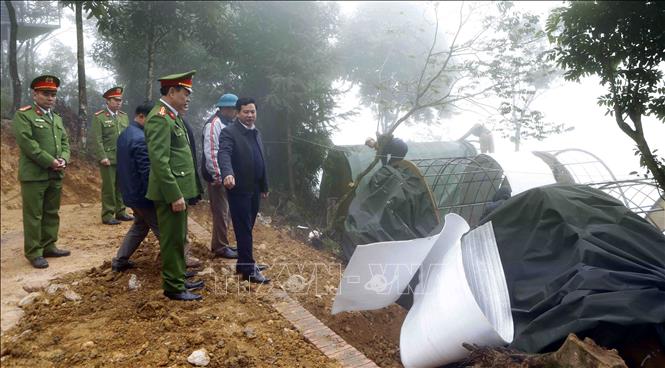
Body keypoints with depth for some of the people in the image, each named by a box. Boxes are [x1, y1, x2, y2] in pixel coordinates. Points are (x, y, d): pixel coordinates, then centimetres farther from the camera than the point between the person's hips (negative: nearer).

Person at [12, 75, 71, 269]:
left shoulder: (57, 118, 17)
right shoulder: (23, 115, -4)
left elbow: (65, 142, 15)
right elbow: (27, 142, -15)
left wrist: (63, 159, -5)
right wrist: (50, 161, -18)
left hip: (56, 175, 7)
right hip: (34, 175, -6)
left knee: (52, 213, 12)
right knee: (33, 215, 0)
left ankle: (49, 246, 23)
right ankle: (33, 253, 8)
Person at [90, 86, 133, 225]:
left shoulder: (124, 116, 13)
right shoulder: (99, 117, -4)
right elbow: (96, 140, -9)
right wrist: (102, 157, -15)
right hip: (108, 159, -5)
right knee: (109, 187, 0)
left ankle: (120, 211, 20)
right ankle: (107, 215, 8)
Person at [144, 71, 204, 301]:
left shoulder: (172, 116, 14)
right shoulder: (159, 118, -16)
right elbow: (159, 161, -23)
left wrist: (180, 192, 18)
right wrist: (175, 195, -22)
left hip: (179, 189, 10)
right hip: (171, 192, -10)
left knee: (179, 238, 17)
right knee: (172, 240, 0)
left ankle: (179, 279, 29)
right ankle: (173, 288, 12)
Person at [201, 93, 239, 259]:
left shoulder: (228, 123, 12)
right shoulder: (214, 124, -15)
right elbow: (210, 153, -21)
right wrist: (218, 177, -20)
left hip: (227, 176, 9)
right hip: (218, 177, -9)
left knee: (225, 212, 15)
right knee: (221, 213, -2)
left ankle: (220, 244, 26)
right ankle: (220, 248, 8)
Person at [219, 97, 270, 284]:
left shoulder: (256, 133, 14)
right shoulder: (229, 132, -10)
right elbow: (224, 154, -27)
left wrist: (264, 186, 20)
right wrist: (228, 173, -46)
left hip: (254, 189, 7)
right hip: (239, 189, -7)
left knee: (247, 228, 15)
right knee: (243, 229, -1)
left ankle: (243, 263, 27)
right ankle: (249, 269, 6)